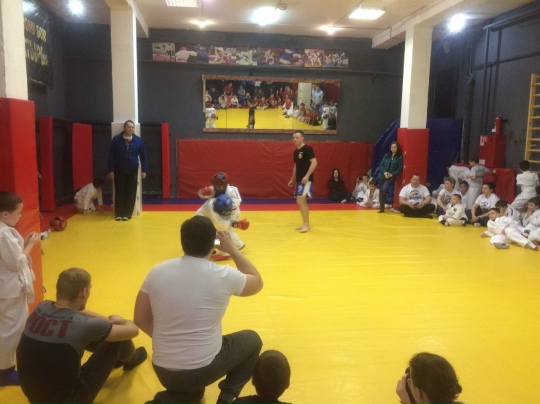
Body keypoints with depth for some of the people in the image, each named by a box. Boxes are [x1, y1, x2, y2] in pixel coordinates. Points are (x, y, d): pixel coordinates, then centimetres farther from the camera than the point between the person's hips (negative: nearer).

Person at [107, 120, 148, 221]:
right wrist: (111, 170, -5)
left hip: (133, 171, 1)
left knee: (131, 193, 3)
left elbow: (143, 156, 5)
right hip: (119, 170, -1)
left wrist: (144, 170, 0)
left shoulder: (138, 140, 1)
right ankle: (119, 214, 12)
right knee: (119, 192, 3)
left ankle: (127, 214, 12)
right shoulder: (116, 139, -2)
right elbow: (111, 156, -1)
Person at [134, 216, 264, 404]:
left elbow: (141, 320, 4)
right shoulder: (223, 275, -13)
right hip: (204, 370, -3)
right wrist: (232, 249, 15)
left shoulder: (157, 271, -5)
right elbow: (257, 282, 8)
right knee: (252, 339, 21)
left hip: (164, 372, 4)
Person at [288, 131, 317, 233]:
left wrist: (307, 176, -26)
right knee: (302, 201, 11)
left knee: (300, 200, -15)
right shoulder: (296, 151, 14)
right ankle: (305, 224, 19)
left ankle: (306, 224, -8)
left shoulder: (308, 149, -12)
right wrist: (292, 179, 22)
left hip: (306, 180, -9)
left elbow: (314, 162, -19)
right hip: (299, 180, 9)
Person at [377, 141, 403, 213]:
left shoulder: (400, 157, -4)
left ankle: (382, 207, -7)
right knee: (381, 191, 7)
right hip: (382, 176, 4)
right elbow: (381, 165, 5)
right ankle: (381, 208, 19)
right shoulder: (386, 155, 7)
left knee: (384, 189, -26)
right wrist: (384, 172, -13)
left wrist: (392, 174, -18)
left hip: (391, 177, -4)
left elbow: (399, 169, -5)